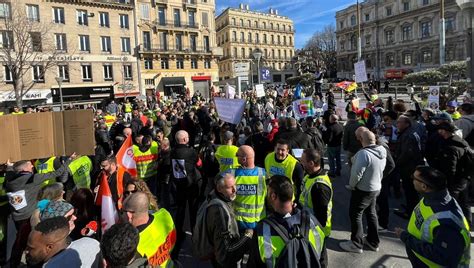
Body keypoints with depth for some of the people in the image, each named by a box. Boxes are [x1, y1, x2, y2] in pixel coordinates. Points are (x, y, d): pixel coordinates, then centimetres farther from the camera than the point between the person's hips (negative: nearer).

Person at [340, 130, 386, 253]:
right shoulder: (382, 151, -3)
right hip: (376, 188, 8)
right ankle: (373, 242, 34)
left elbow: (357, 173, -26)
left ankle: (356, 244, 17)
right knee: (371, 213, 21)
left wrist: (351, 185, -9)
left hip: (363, 189, -8)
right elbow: (381, 170, 6)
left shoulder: (364, 153, -28)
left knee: (355, 215, 6)